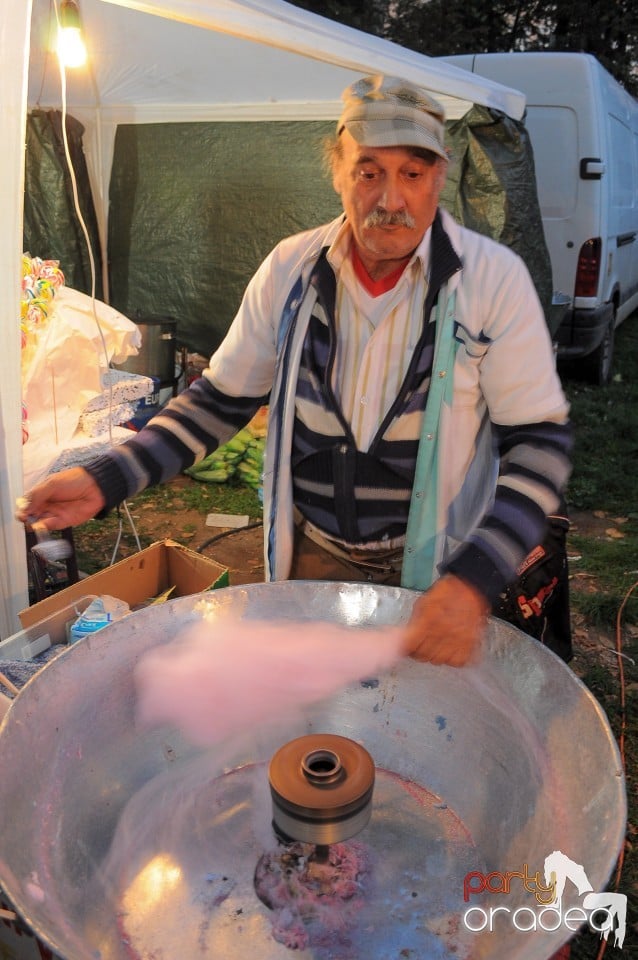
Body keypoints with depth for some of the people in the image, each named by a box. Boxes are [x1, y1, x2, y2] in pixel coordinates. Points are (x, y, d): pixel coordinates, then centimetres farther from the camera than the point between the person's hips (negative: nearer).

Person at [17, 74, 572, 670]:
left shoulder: (493, 279, -15)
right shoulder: (290, 269, -6)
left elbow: (541, 440, -15)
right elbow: (223, 397, 2)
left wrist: (474, 581, -29)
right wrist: (106, 480, -10)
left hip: (439, 568, -2)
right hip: (314, 554, 3)